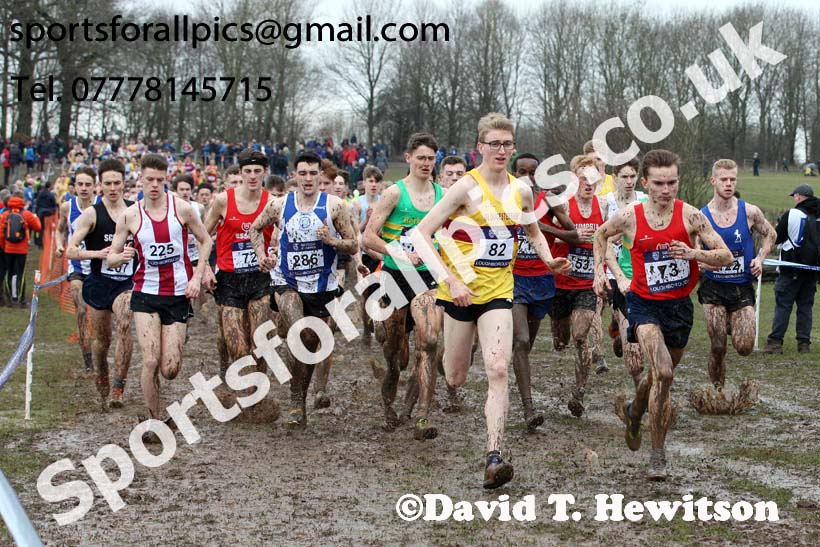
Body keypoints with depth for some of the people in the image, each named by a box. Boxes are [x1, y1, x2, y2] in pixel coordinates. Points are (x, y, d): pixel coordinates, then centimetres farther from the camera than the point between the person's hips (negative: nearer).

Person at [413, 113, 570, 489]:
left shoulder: (520, 192, 4)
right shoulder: (467, 187, -12)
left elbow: (534, 233, 24)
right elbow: (420, 235, -17)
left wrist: (549, 261, 4)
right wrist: (449, 280, -25)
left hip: (498, 292, 3)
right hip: (460, 292, -3)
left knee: (497, 370, -15)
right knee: (454, 379, 7)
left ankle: (493, 457, -20)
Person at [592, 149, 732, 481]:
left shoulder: (690, 216, -12)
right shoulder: (629, 217, -11)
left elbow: (726, 257, -11)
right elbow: (601, 234, 12)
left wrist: (693, 253, -27)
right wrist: (599, 271, 5)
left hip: (680, 304, 3)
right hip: (644, 304, -3)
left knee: (662, 376, 19)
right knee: (663, 373, -23)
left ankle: (635, 411, 53)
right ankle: (657, 455, -14)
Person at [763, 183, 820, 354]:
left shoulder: (791, 215, -11)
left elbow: (775, 238, -5)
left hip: (790, 270, -4)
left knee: (783, 306, -2)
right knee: (805, 306, 10)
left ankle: (775, 341, -6)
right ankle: (804, 343, 7)